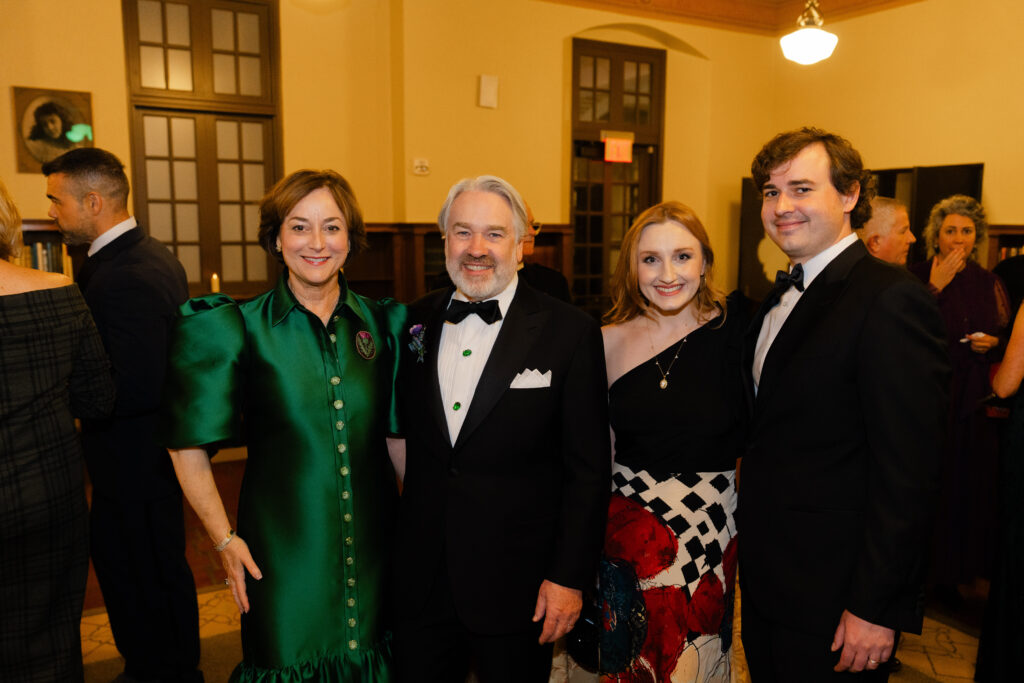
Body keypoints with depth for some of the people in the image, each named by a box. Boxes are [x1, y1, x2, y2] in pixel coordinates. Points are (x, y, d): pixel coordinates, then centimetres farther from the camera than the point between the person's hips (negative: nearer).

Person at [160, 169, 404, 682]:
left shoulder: (381, 324, 1)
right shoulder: (242, 328, -8)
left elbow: (397, 435, 8)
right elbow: (188, 446, -3)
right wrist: (224, 539, -6)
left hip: (374, 547, 3)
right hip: (281, 551, -3)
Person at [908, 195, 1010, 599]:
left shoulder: (989, 284, 10)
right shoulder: (917, 277, -1)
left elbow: (1007, 335, 17)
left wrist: (993, 343, -5)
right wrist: (936, 287, -16)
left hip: (975, 402, 4)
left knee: (970, 485, 5)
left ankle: (956, 573, 20)